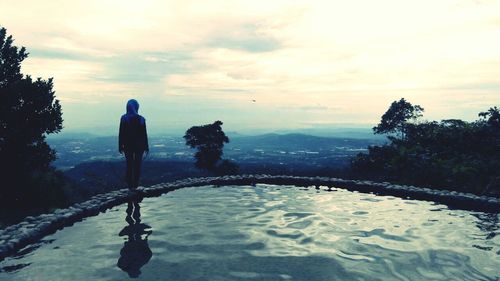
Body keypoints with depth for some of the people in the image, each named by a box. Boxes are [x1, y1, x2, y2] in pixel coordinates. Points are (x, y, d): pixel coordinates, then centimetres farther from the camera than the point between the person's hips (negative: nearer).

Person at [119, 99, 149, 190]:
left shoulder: (124, 118, -6)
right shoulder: (141, 119, -7)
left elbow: (121, 134, -5)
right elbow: (144, 134, -5)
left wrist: (120, 146, 2)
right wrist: (146, 147, 3)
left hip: (128, 145, 1)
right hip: (139, 145, -1)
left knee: (129, 165, 10)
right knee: (137, 165, 8)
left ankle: (130, 185, 12)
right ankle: (135, 185, 10)